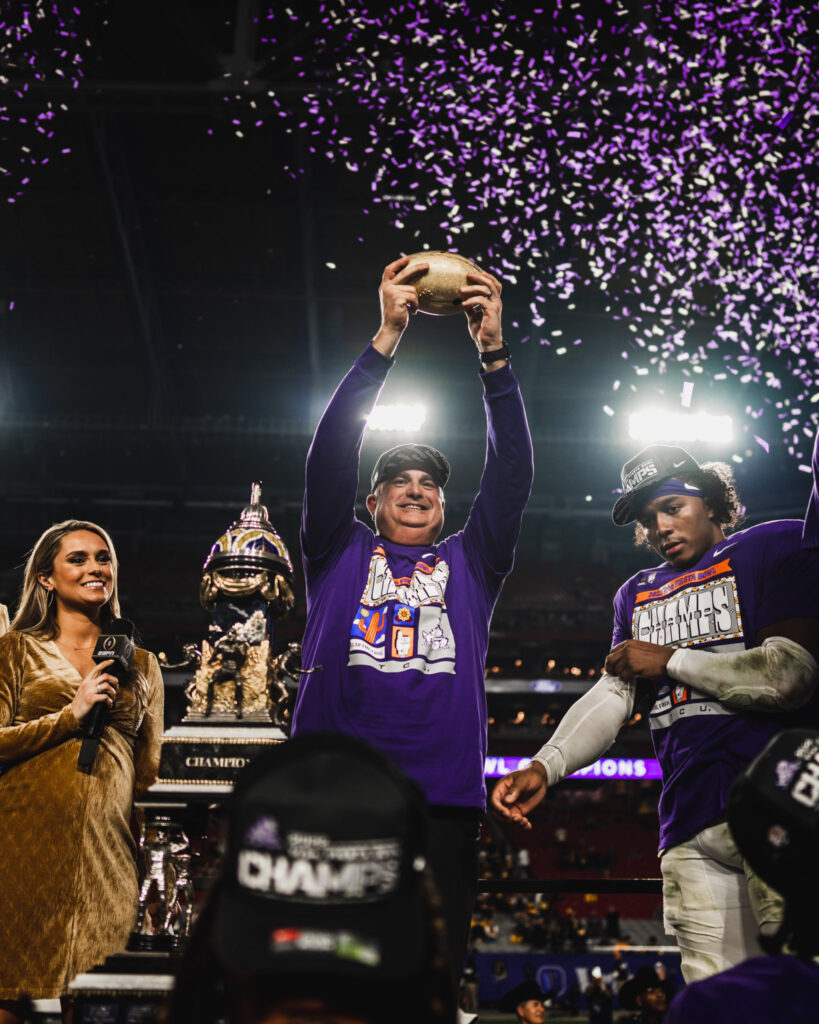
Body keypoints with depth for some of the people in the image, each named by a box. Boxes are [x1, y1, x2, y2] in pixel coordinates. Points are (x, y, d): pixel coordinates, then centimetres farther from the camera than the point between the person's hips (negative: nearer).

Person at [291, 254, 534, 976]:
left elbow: (512, 471, 12)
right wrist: (386, 340, 1)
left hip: (442, 803, 1)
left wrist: (494, 354, 3)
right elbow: (330, 457, 6)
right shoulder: (340, 553, 19)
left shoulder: (469, 564, 22)